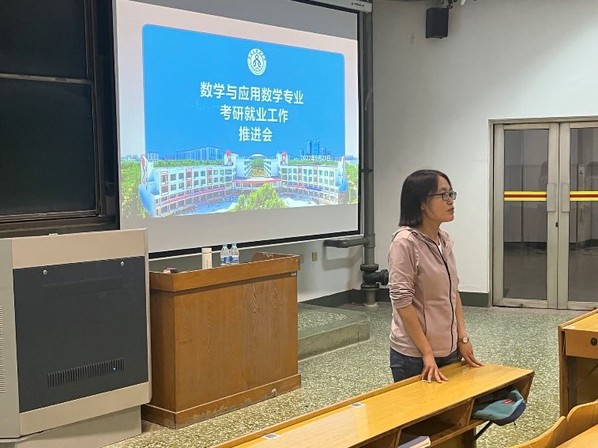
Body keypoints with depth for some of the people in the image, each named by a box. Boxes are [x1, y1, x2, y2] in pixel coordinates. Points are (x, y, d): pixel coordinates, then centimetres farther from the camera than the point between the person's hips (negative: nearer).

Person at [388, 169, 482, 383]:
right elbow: (402, 300, -19)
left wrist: (462, 337, 7)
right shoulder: (405, 242, -18)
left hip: (449, 350, 7)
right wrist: (427, 353, -17)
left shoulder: (444, 240, 5)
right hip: (414, 355, -7)